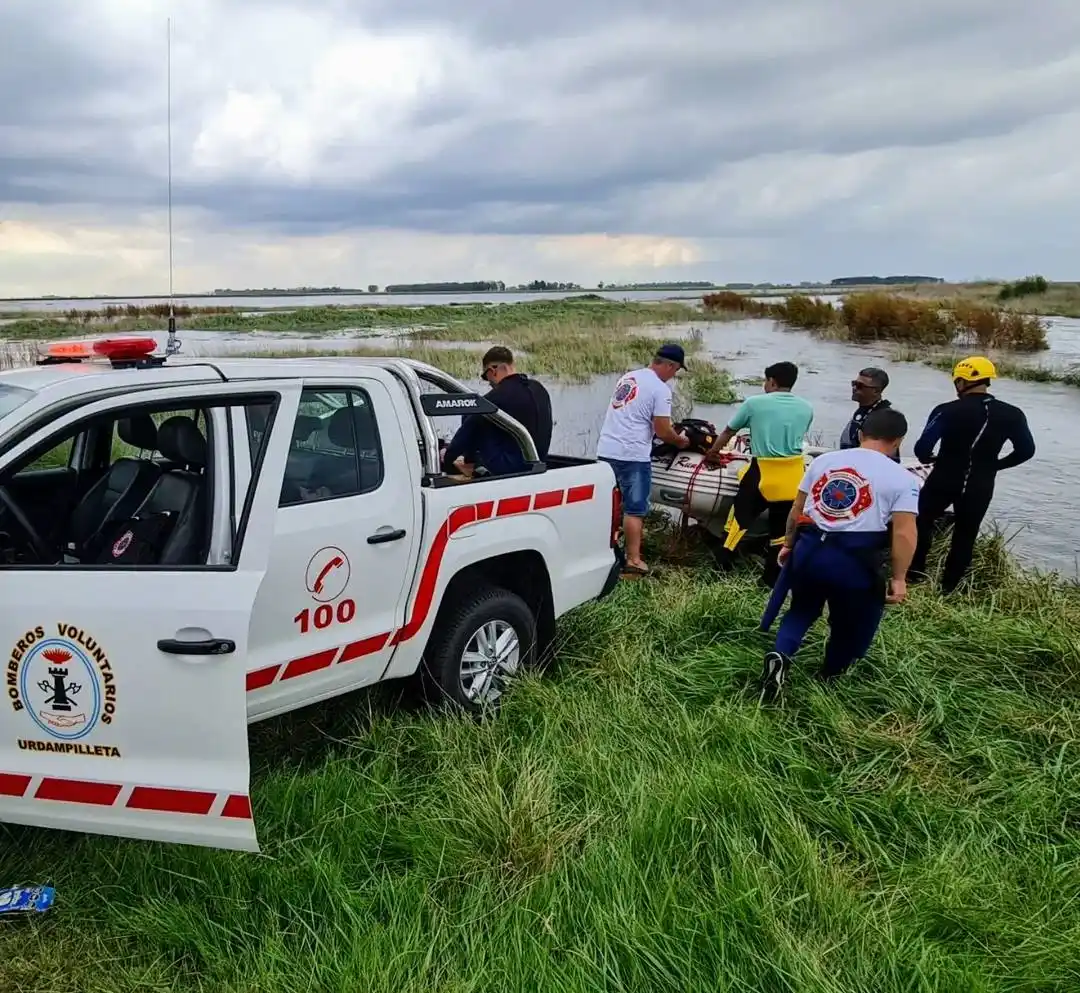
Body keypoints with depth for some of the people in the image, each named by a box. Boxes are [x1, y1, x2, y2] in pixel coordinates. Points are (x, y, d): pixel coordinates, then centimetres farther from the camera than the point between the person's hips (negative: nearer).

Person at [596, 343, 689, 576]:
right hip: (632, 456, -8)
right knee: (634, 510, 0)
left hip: (606, 451, 8)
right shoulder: (660, 389, -10)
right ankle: (633, 560, 3)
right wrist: (680, 440, 9)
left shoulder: (627, 377, 15)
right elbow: (662, 432, -12)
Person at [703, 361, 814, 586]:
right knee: (782, 526, 12)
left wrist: (712, 452, 26)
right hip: (794, 473, 3)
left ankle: (721, 564, 18)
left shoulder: (754, 403, -3)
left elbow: (728, 432, 9)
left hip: (763, 470, -3)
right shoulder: (806, 408, 6)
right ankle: (773, 576, 17)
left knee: (741, 515, 12)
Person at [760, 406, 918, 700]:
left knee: (802, 609, 26)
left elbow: (796, 509, 14)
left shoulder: (823, 461, 10)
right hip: (855, 561, -4)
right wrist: (899, 578, -4)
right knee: (852, 627, 20)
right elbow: (904, 533, -10)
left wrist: (789, 544, 27)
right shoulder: (902, 479, -1)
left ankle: (780, 656, 2)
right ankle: (827, 681, 33)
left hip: (809, 549, 4)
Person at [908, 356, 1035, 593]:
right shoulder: (1012, 415, -3)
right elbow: (1026, 451, 5)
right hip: (980, 487, 3)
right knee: (965, 536, 14)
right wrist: (993, 465, 15)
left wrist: (928, 459, 3)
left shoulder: (947, 411, -16)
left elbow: (922, 448, -19)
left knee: (922, 521, 18)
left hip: (944, 481, -3)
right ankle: (947, 587, 19)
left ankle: (916, 573, 19)